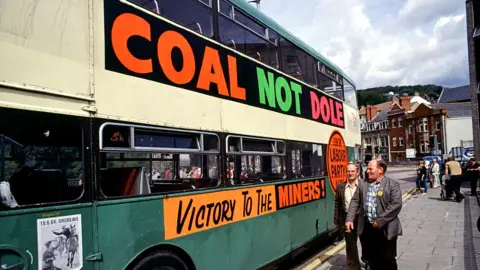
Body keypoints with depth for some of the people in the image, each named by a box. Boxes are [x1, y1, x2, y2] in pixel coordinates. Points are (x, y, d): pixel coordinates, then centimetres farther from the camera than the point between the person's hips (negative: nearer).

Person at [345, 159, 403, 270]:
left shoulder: (392, 184, -6)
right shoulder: (364, 184, 9)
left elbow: (396, 204, -16)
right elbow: (355, 201, 9)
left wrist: (380, 221, -19)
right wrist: (349, 219, -2)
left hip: (385, 229, -4)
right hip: (367, 228, 5)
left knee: (388, 260, 6)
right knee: (372, 259, 15)